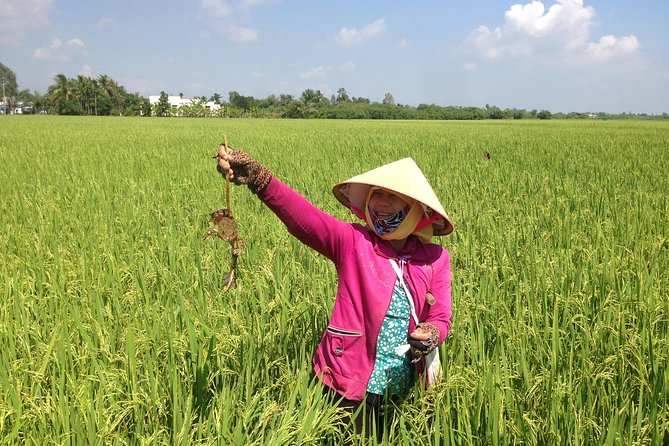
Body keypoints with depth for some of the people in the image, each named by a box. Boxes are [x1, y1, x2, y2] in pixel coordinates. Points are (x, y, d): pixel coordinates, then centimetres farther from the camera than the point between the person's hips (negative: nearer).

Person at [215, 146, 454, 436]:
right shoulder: (351, 242, -11)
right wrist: (259, 179, -44)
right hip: (351, 384, -3)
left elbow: (440, 318, 1)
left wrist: (431, 335, -24)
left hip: (402, 388, 3)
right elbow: (303, 216, -27)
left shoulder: (435, 259, -2)